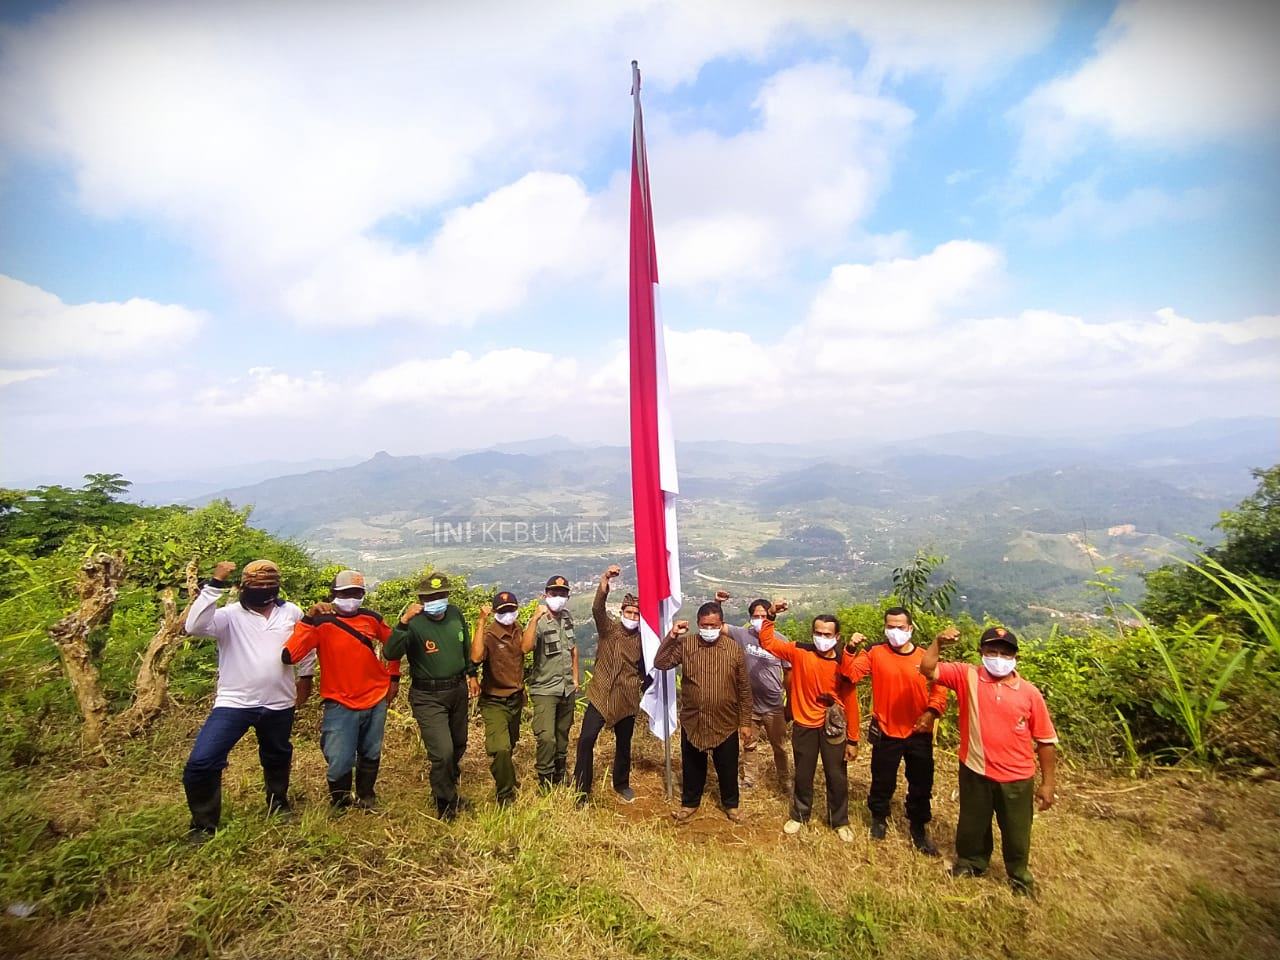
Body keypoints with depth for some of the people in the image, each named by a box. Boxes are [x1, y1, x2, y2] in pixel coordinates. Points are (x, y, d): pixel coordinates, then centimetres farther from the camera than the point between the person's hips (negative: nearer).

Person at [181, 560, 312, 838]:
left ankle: (278, 805, 49)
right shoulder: (230, 614, -11)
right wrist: (215, 585, -34)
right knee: (201, 763, -13)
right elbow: (194, 626, -31)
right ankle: (204, 824, 12)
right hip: (234, 702, -2)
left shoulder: (292, 612, -3)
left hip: (279, 704, 3)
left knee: (277, 759, 22)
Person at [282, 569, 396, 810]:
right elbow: (288, 655, -26)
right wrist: (309, 618, -30)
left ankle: (366, 798, 42)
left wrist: (394, 676, 13)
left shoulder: (371, 618, 0)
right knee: (340, 762, -2)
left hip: (376, 700, 4)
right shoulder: (321, 622, -12)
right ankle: (340, 806, 27)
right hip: (341, 705, -4)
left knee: (371, 755, 18)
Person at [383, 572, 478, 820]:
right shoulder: (414, 623, -21)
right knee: (442, 753, -10)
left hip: (458, 690, 6)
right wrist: (403, 622, -46)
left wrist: (472, 674, 16)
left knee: (459, 745, 23)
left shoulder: (456, 614, -4)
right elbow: (390, 654, -36)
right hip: (428, 697, -6)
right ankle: (446, 805, 17)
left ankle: (448, 781, 55)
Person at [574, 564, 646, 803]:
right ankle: (581, 789, 4)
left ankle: (622, 785, 38)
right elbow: (597, 608, -27)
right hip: (601, 695, -2)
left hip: (627, 699, 3)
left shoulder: (641, 639, 3)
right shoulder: (608, 628, -6)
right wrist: (605, 582, -43)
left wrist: (643, 682, -6)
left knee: (623, 744, 15)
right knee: (586, 739, -12)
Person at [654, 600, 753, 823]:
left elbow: (744, 689, -1)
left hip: (726, 722, 0)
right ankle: (690, 802, 39)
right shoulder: (685, 644, -8)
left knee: (727, 767, 16)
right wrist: (671, 636, -24)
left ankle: (731, 804, 39)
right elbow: (660, 663, -15)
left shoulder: (734, 649, -7)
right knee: (692, 766, 17)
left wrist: (745, 722, 0)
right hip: (692, 721, 0)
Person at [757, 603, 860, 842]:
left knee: (837, 776, 14)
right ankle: (799, 816, 39)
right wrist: (771, 616, -23)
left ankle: (840, 821, 36)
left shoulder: (845, 663, -11)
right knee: (803, 775, 17)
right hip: (804, 725, 1)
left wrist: (853, 740, -3)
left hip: (833, 727, 0)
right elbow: (767, 642, -8)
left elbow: (850, 702, -6)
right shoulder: (799, 653, -9)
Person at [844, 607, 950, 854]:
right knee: (882, 781, 15)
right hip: (886, 732, -1)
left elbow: (939, 690, -3)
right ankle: (879, 819, 40)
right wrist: (851, 650, -26)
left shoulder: (925, 657, -5)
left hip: (919, 734, 1)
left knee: (921, 785, 14)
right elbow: (851, 674, -12)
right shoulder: (875, 653, -7)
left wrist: (931, 712, -18)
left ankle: (919, 829, 36)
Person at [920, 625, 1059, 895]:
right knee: (973, 825, 21)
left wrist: (1048, 783, 0)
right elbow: (928, 669, -16)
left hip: (1017, 778, 0)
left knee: (1016, 832, 19)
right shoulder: (967, 676, -10)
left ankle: (1019, 875, 46)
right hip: (975, 772, 0)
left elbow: (1045, 740, -3)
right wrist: (939, 642, -29)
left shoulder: (1029, 692, -9)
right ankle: (970, 863, 47)